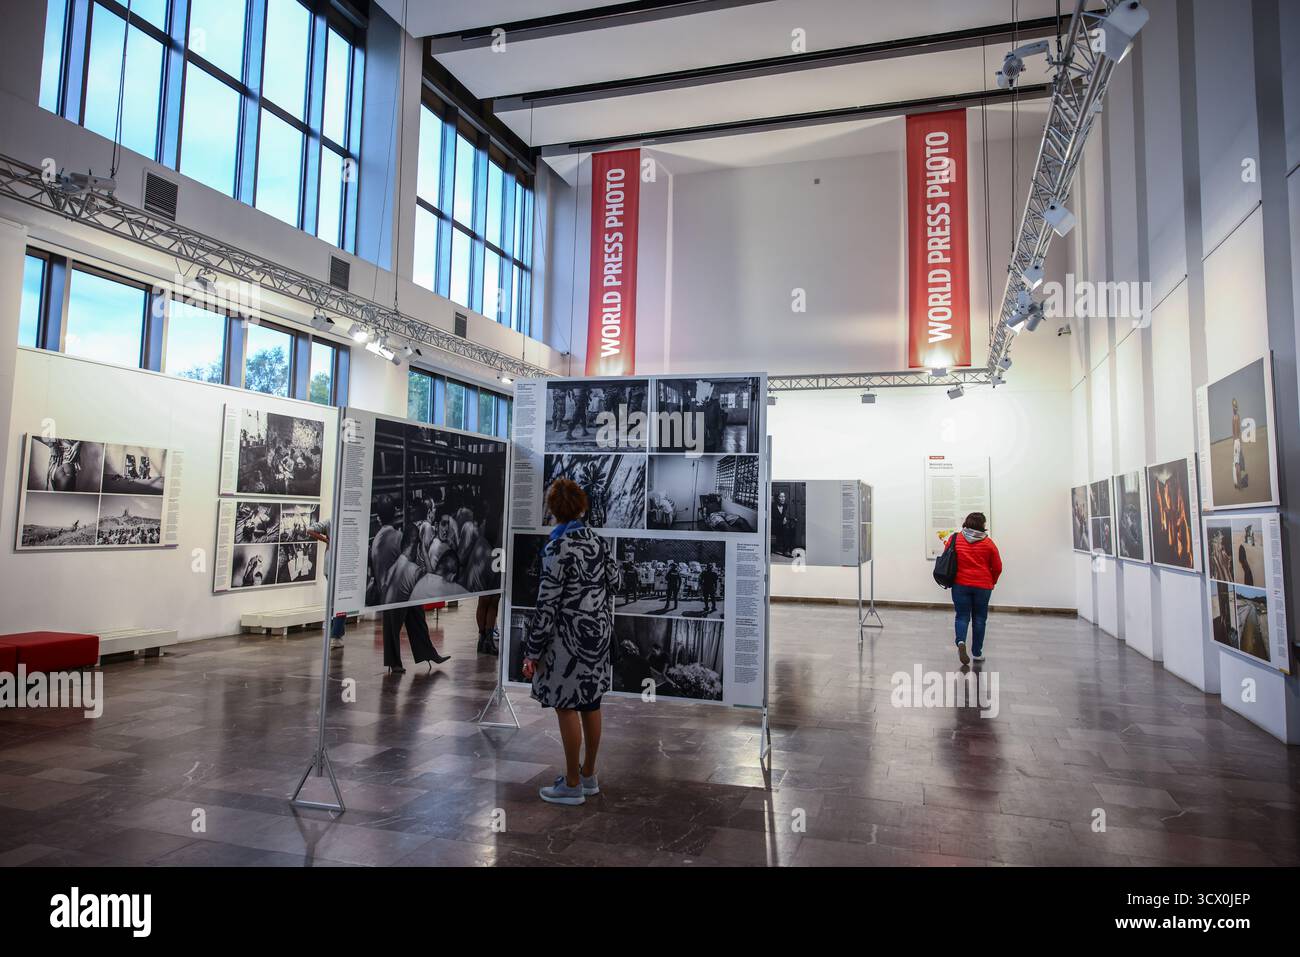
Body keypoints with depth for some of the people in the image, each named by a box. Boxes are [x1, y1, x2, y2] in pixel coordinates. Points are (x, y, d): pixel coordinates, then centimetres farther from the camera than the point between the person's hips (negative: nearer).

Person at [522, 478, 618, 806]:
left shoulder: (558, 549, -17)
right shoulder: (599, 541, 4)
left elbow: (547, 605, -17)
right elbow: (613, 581, 13)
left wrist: (532, 652, -12)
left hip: (570, 637, -8)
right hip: (599, 632, 8)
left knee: (567, 707, 3)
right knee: (591, 704, 15)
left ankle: (572, 785, 14)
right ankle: (589, 775, 28)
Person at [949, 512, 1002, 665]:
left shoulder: (956, 538, -3)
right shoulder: (988, 543, -4)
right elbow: (997, 567, 1)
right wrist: (992, 582, 19)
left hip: (960, 585, 0)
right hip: (982, 586, 0)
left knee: (962, 616, 6)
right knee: (979, 618, 11)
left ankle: (961, 641, -20)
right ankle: (977, 652, 17)